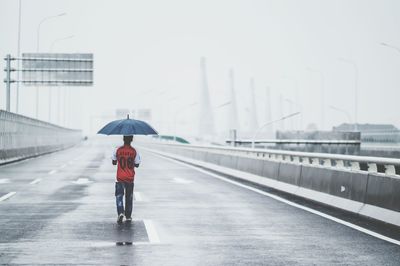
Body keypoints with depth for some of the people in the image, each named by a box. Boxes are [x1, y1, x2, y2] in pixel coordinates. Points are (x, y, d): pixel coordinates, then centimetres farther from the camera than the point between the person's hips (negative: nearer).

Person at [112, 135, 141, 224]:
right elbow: (137, 165, -1)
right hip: (130, 178, 1)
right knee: (129, 198, 12)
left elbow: (114, 163, 3)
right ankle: (128, 216, 15)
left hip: (120, 178, -1)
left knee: (119, 196, 5)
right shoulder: (134, 151, -7)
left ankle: (121, 212, -17)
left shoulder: (118, 150, -7)